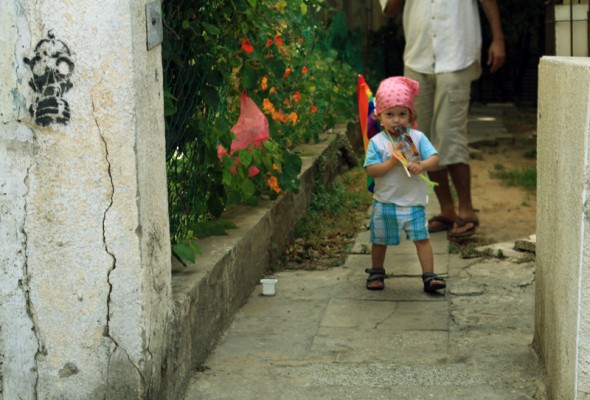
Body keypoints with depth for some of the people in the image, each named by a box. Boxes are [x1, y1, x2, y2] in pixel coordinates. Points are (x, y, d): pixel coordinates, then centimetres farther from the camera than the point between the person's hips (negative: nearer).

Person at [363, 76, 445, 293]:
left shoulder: (417, 137, -5)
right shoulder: (377, 142, -10)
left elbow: (434, 158, -10)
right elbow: (371, 170, -15)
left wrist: (421, 166, -30)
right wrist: (392, 161, -25)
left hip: (414, 201, 0)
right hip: (385, 202, 0)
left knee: (421, 238, -1)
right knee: (380, 240, 14)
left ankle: (429, 276, 5)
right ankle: (376, 273, 33)